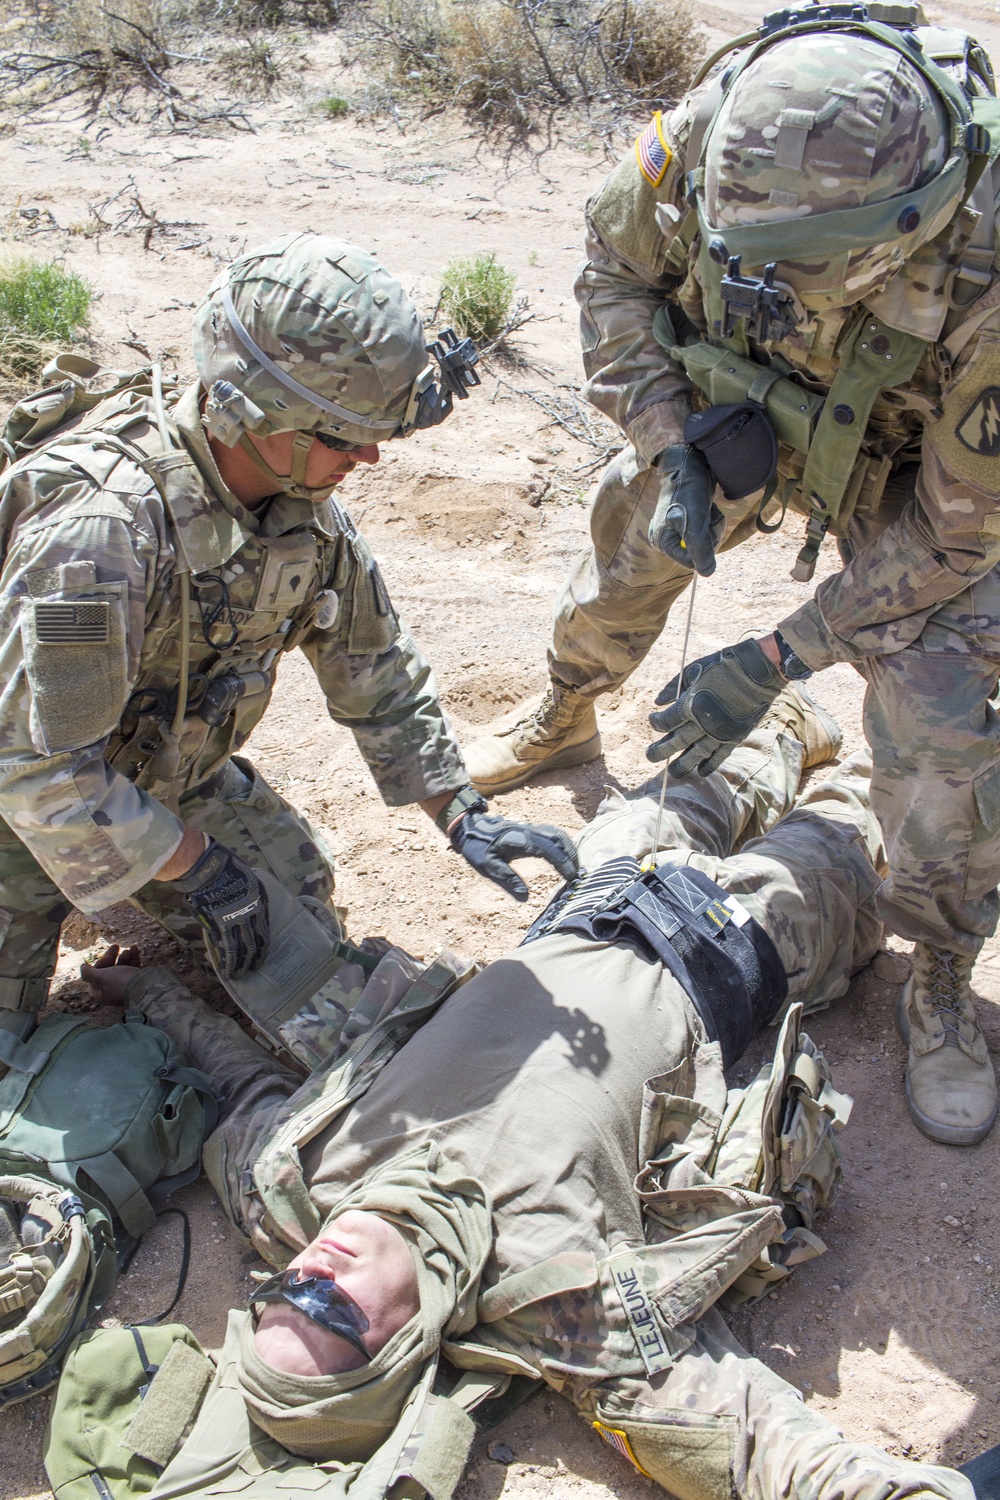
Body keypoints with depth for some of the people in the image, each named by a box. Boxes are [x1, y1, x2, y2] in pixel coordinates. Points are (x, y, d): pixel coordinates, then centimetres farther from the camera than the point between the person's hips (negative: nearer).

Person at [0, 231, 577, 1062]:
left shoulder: (306, 500, -14)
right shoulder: (101, 523, -39)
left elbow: (375, 666, -1)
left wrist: (464, 814, -6)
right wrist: (196, 866, -24)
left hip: (167, 769, 6)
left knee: (298, 888, 5)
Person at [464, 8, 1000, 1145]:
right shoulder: (712, 133, -33)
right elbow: (617, 265, -11)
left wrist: (775, 663, -28)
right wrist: (670, 447, -22)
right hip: (746, 414, 4)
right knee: (627, 540, 18)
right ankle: (565, 722, 52)